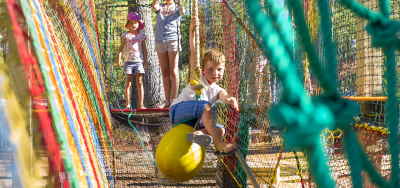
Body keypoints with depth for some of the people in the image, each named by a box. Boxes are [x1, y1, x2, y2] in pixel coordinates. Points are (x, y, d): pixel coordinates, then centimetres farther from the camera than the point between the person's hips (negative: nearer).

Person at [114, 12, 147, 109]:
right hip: (128, 61, -2)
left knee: (139, 82, -2)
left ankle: (140, 104, -2)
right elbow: (121, 47, 2)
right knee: (128, 82, -1)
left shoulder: (141, 35, 10)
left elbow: (143, 48, 15)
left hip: (138, 61, 2)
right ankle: (127, 104, 2)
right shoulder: (125, 35, 4)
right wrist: (118, 57, -11)